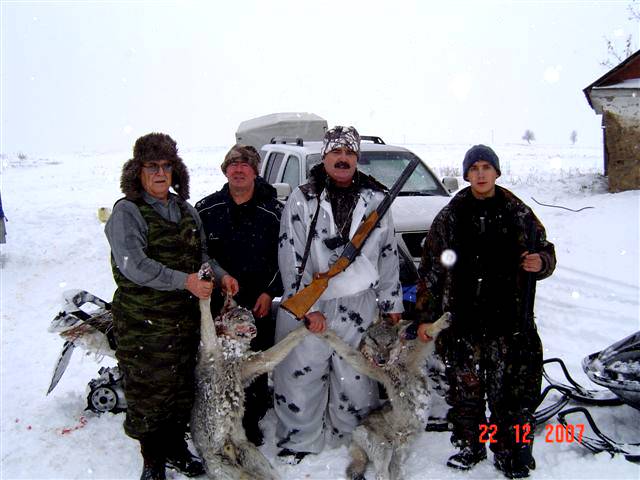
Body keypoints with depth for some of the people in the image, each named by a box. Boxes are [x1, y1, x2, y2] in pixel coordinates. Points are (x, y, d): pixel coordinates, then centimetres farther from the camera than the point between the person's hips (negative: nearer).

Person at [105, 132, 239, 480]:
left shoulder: (186, 211, 11)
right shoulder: (127, 212, -10)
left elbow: (201, 254, 21)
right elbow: (133, 264, -23)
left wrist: (219, 274, 1)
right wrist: (184, 281, -29)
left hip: (186, 319, 6)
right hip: (143, 323, -6)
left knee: (182, 387, 17)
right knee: (148, 391, 3)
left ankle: (176, 447, 37)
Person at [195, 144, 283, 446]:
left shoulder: (273, 211, -1)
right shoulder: (206, 209, 3)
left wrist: (270, 292, -5)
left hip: (258, 303, -1)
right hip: (215, 302, 1)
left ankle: (252, 421, 23)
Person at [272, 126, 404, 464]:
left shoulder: (375, 200, 7)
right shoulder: (302, 199, -3)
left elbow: (388, 255, 12)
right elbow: (290, 257, -7)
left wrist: (391, 303, 12)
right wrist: (308, 306, -12)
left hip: (359, 305, 2)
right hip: (306, 305, -2)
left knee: (355, 379, 9)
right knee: (300, 377, 4)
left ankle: (353, 439, 31)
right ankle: (299, 441, 25)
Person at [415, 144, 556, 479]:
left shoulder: (519, 213, 6)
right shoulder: (449, 218, 5)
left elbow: (546, 250, 14)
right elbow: (430, 270, 6)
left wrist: (542, 262, -11)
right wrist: (425, 316, 3)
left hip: (511, 322, 0)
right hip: (462, 323, 0)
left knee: (514, 391, 4)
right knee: (465, 389, 8)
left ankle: (511, 452, 20)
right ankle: (468, 447, 26)